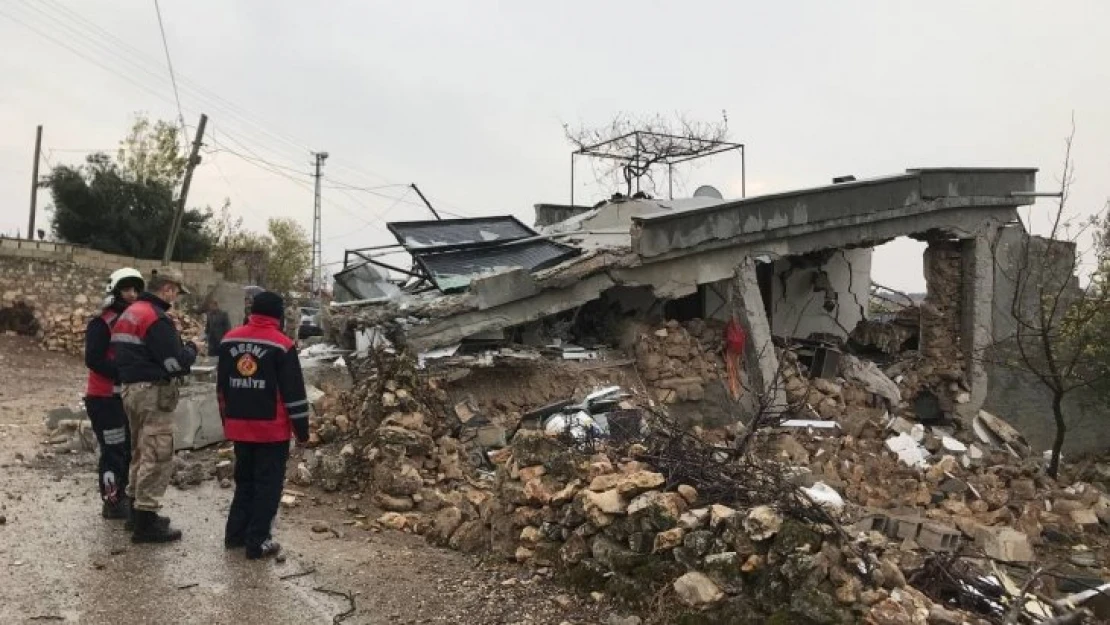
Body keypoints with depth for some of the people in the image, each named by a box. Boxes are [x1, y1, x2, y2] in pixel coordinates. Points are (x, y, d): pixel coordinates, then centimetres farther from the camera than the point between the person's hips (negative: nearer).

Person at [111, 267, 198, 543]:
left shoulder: (129, 313, 14)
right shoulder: (156, 318, -17)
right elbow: (175, 362, -20)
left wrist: (181, 350, 15)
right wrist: (191, 349, 0)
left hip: (131, 389, 11)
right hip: (153, 393, -10)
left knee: (141, 453, 19)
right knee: (157, 458, -7)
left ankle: (137, 512, 28)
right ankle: (146, 523, -4)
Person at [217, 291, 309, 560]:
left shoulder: (229, 340, 6)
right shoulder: (282, 345, -12)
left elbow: (222, 386, 14)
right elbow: (293, 392, -11)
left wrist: (227, 420, 23)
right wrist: (302, 428, -4)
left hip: (239, 426, 6)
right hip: (271, 428, -6)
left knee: (244, 479, 20)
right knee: (267, 484, 3)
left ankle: (235, 533, 24)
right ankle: (257, 542, 4)